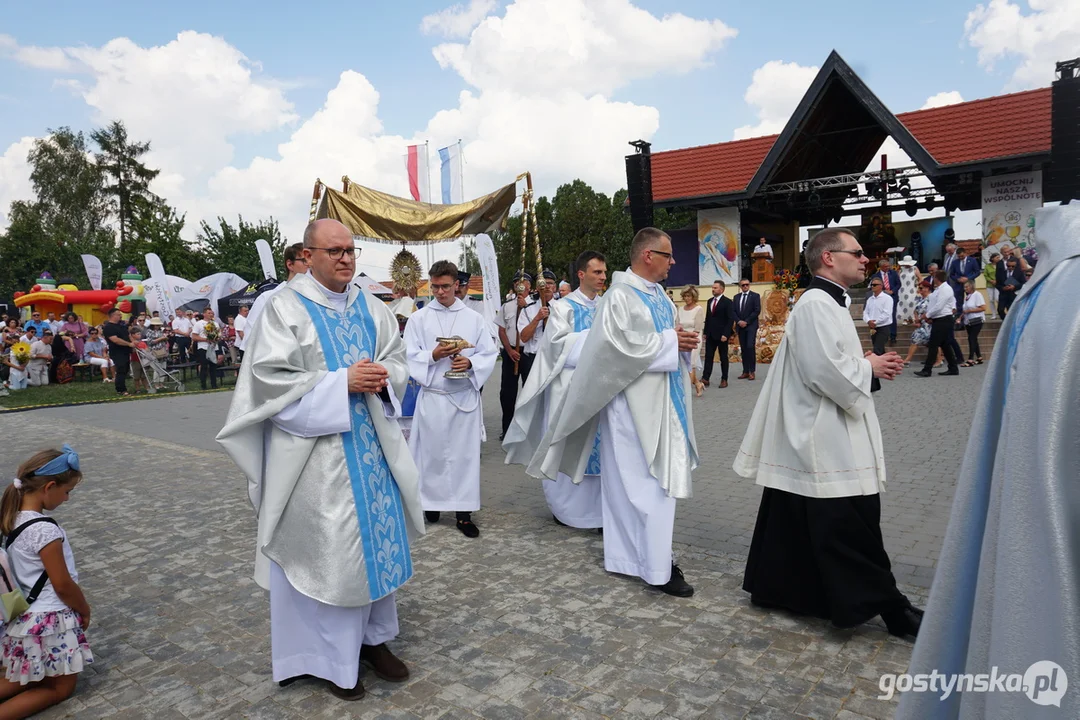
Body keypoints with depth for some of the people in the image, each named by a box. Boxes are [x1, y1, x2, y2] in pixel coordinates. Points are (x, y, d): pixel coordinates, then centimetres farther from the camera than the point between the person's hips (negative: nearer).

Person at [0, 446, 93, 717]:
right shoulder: (45, 530, -28)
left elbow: (26, 571, 9)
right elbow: (63, 585, -21)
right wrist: (85, 610, -2)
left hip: (24, 616, 8)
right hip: (51, 621, -8)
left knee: (27, 679, 25)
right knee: (60, 688, 12)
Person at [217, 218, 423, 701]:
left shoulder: (370, 308, 8)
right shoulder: (284, 308, -8)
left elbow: (398, 359, 11)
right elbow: (270, 378, -15)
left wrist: (381, 375, -12)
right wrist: (342, 382, -21)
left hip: (370, 443, 6)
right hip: (314, 448, -5)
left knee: (377, 537, 11)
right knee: (325, 548, 3)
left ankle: (373, 637, 29)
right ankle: (334, 656, 19)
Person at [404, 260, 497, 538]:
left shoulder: (473, 319, 4)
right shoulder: (418, 319, 2)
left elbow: (489, 354, 3)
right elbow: (409, 357, -1)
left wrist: (470, 363, -15)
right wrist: (433, 356, -18)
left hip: (465, 396, 1)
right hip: (432, 396, -1)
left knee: (465, 453, 4)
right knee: (431, 452, 6)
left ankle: (463, 511, 12)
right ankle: (430, 502, 24)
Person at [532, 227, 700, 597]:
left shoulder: (660, 295, 13)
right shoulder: (620, 296, -13)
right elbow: (618, 344, -24)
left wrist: (683, 342, -2)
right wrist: (669, 341, -17)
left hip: (662, 400, 9)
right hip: (634, 404, -9)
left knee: (661, 479, 12)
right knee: (646, 483, -4)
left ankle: (626, 552, 24)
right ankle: (657, 568, 5)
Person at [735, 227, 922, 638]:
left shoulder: (827, 303, 17)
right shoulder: (816, 305, -18)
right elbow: (828, 372, -26)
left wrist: (868, 366, 8)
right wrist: (870, 367, -9)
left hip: (811, 438, 11)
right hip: (827, 442, -11)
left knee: (796, 523, 16)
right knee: (853, 527, -1)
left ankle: (775, 588, 26)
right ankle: (888, 607, 10)